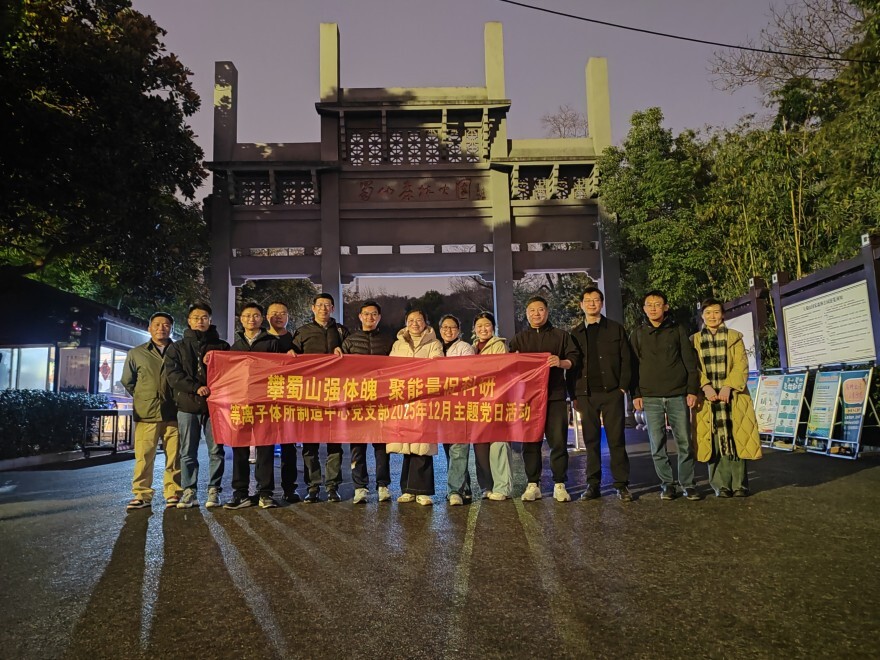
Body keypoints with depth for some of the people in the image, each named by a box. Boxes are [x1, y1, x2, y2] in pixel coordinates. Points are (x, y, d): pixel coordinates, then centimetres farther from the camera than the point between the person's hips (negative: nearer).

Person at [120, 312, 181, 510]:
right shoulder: (136, 353, 10)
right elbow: (127, 381, 20)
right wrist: (143, 398, 13)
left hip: (173, 413, 0)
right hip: (146, 414, 1)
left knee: (174, 456, 2)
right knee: (143, 456, -1)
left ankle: (173, 493, 11)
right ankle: (142, 495, 8)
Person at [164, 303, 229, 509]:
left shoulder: (221, 346, 12)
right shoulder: (177, 348, 13)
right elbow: (172, 374, 0)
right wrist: (196, 387, -14)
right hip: (187, 406, 1)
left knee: (216, 451, 0)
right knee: (188, 453, 4)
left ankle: (213, 491, 8)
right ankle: (189, 491, 11)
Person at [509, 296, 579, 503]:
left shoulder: (561, 335, 12)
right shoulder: (519, 338, 15)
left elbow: (574, 359, 6)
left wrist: (561, 362, -15)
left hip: (555, 395, -1)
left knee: (558, 441, -3)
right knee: (530, 442, 2)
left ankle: (559, 485, 6)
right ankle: (533, 485, 10)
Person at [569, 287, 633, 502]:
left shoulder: (616, 329, 7)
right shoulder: (575, 333, 11)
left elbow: (626, 360, 4)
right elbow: (571, 365, 10)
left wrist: (623, 387, -6)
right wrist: (574, 396, 3)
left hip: (612, 392, -2)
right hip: (586, 394, 2)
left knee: (616, 440, 0)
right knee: (591, 441, 5)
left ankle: (621, 484, 6)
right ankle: (593, 484, 11)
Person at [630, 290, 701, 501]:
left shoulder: (677, 331, 7)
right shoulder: (637, 334, 9)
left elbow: (691, 362, 5)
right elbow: (632, 366, 8)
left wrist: (692, 390, -2)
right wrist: (635, 394, 1)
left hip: (678, 396, -1)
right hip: (650, 398, 1)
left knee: (684, 442, 1)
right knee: (657, 446, 2)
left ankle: (688, 483, 12)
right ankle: (667, 483, 12)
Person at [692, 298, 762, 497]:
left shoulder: (734, 337, 11)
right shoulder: (695, 340, 12)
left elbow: (741, 365, 0)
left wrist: (728, 386, -14)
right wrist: (705, 386, -15)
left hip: (732, 396, 0)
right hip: (708, 396, 0)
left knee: (735, 440, -2)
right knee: (715, 441, -2)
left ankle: (739, 484, 6)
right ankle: (722, 485, 4)